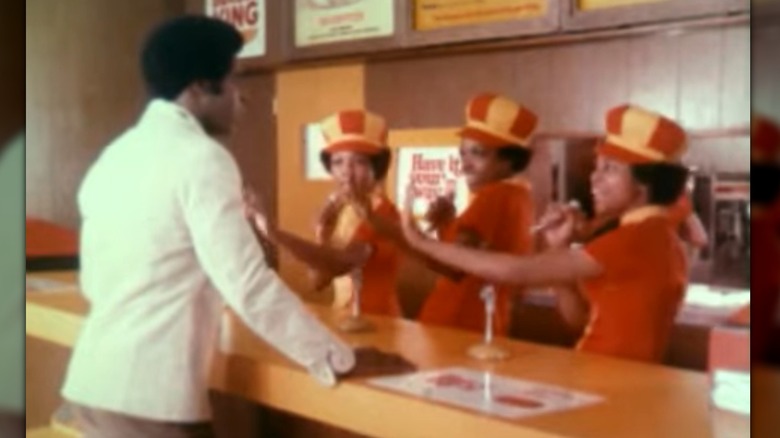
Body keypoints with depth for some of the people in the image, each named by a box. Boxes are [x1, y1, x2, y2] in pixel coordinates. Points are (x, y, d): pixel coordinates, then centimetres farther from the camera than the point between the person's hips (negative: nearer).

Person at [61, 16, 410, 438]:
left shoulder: (114, 156, 12)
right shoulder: (201, 157, -13)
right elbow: (249, 287, -17)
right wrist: (340, 359, -8)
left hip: (96, 378, 9)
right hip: (151, 392, -8)